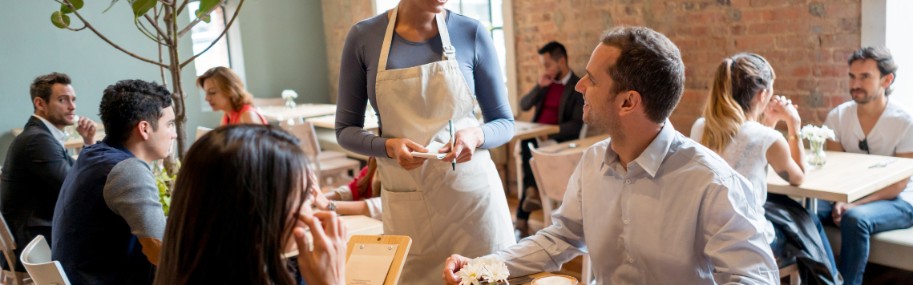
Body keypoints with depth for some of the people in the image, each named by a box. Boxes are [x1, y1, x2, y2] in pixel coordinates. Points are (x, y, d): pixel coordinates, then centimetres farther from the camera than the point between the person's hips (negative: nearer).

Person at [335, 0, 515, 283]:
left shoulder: (472, 33, -4)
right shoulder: (363, 37, -4)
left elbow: (504, 123, 4)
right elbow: (346, 130, 2)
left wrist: (476, 136, -17)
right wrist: (388, 146, -17)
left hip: (473, 193, 0)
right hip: (406, 203, 0)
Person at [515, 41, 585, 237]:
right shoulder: (546, 82, 15)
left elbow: (576, 125, -13)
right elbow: (524, 106, 10)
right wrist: (539, 86, -4)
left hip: (559, 140, -5)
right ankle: (532, 192, -26)